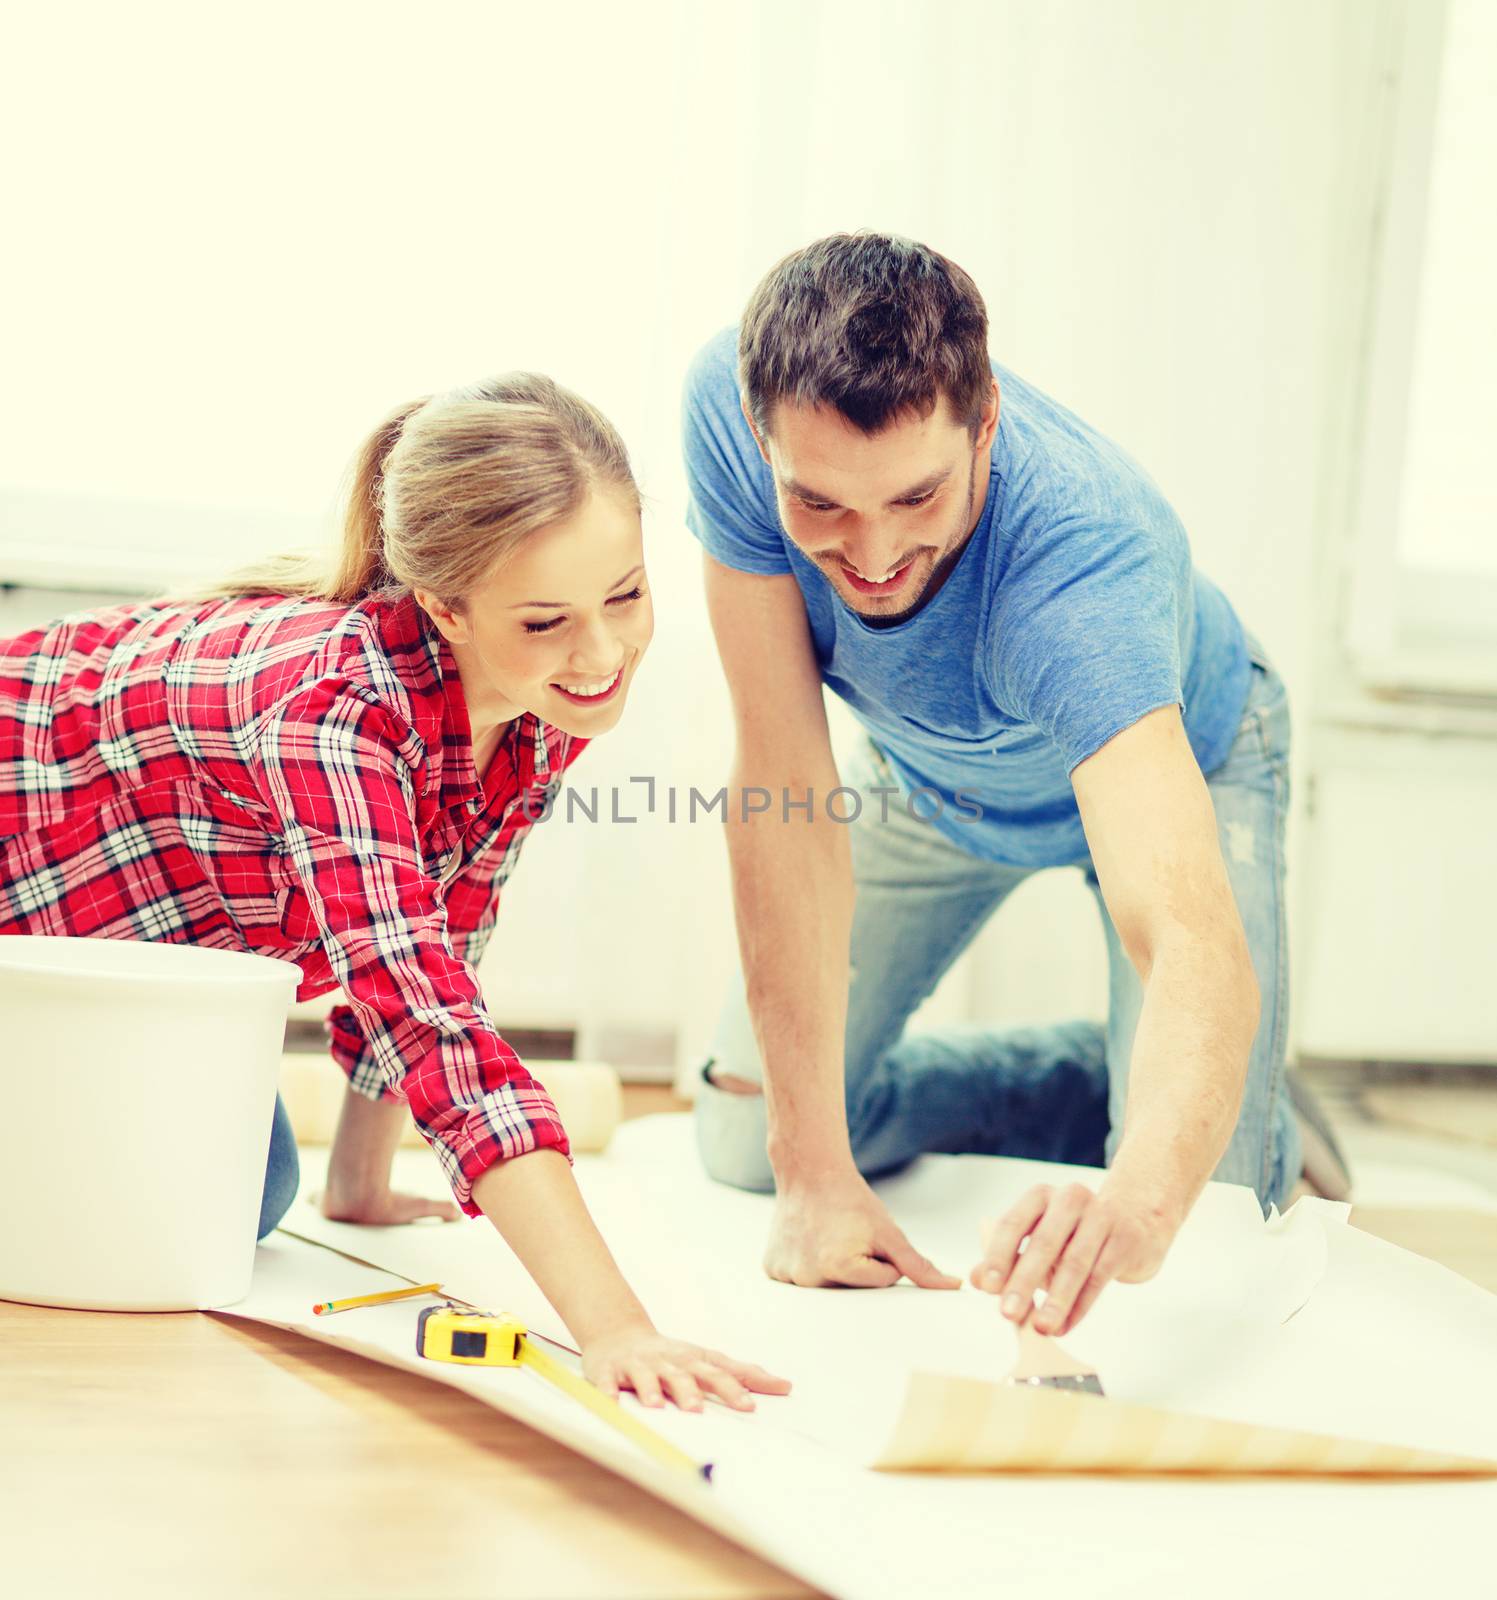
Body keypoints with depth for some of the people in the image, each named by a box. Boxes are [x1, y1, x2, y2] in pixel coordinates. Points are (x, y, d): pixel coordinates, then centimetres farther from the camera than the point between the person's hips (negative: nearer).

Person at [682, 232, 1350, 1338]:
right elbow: (783, 786, -30)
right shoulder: (733, 401, -35)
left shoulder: (1082, 553, -45)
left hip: (1178, 762, -3)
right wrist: (814, 1172, -32)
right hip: (931, 772, 4)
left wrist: (1140, 1203, -77)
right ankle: (1104, 1083, 19)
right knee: (747, 1143, -1)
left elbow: (1195, 942, -56)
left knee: (1199, 1244, -16)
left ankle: (1255, 1116, 20)